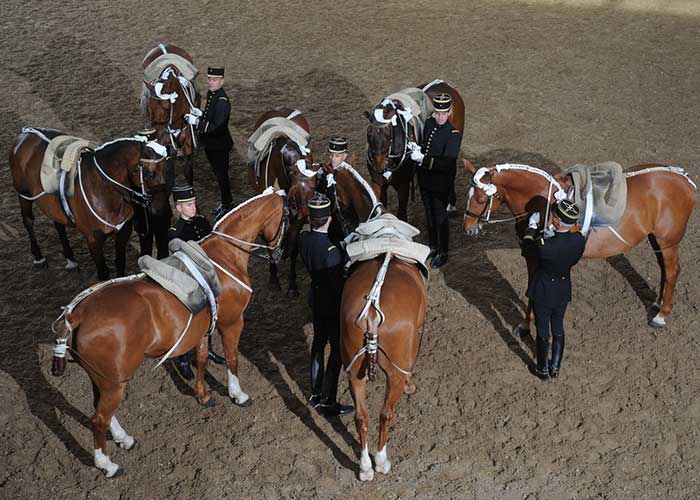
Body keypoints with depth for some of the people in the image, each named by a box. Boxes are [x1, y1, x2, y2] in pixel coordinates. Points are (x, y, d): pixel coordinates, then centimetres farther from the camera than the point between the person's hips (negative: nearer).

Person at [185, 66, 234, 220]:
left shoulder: (222, 101, -26)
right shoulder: (211, 94, 3)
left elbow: (217, 126, -29)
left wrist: (197, 122, -27)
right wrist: (201, 114, 0)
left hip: (220, 146, -9)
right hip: (210, 144, 9)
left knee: (222, 176, 6)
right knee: (218, 174, 21)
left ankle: (227, 206, 22)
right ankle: (226, 203, 36)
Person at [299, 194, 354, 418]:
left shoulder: (303, 239, -10)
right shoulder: (330, 250, -31)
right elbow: (337, 284, -24)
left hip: (316, 296, 8)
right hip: (332, 304, -8)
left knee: (318, 343, 22)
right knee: (338, 350, 7)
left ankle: (316, 393, 37)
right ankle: (327, 402, 15)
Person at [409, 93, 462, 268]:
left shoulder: (453, 135, -22)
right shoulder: (428, 124, -1)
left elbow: (446, 163, -28)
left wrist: (423, 159, -32)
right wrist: (417, 149, -7)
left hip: (441, 184, -6)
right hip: (425, 180, 7)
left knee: (440, 217, 8)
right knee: (429, 215, 21)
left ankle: (443, 253, 26)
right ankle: (433, 247, 41)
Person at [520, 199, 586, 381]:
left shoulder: (545, 246, -35)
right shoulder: (579, 240, -20)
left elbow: (526, 249, -13)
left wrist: (532, 227, -1)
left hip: (543, 292, -4)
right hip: (564, 291, 4)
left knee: (542, 331, 16)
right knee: (558, 329, 23)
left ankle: (543, 370, 34)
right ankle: (555, 367, 39)